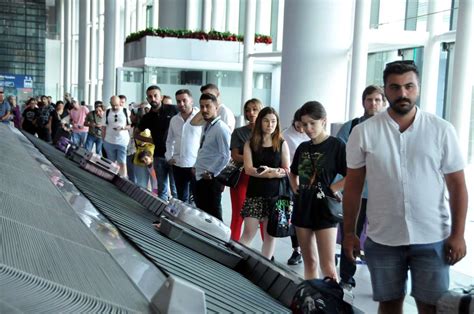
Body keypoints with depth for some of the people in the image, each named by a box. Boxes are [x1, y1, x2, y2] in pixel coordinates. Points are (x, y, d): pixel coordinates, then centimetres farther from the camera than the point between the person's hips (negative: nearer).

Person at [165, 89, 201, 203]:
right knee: (182, 199, 16)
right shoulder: (174, 120, 10)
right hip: (178, 165, 6)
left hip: (196, 166, -6)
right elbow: (169, 140, 21)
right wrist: (169, 157, 10)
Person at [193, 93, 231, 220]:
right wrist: (196, 167, 12)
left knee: (213, 216, 0)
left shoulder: (221, 128, -16)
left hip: (211, 181, -9)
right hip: (200, 178, 9)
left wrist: (211, 173, -16)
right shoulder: (206, 127, 12)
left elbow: (226, 156, -20)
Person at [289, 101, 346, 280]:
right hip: (303, 208, 6)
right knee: (309, 262, 13)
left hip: (324, 208, -6)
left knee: (327, 266, -7)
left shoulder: (336, 146, -8)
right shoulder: (303, 147, 10)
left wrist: (331, 189, -12)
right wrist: (296, 190, 10)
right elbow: (293, 173, 26)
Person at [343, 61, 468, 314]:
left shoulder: (442, 130, -3)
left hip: (433, 238, 0)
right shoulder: (363, 132, -2)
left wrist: (458, 234, -4)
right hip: (382, 239, 1)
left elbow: (457, 185, 1)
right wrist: (349, 232, 3)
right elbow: (353, 185, 3)